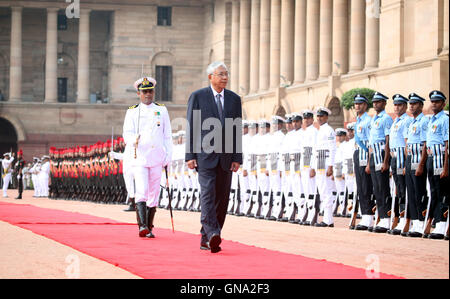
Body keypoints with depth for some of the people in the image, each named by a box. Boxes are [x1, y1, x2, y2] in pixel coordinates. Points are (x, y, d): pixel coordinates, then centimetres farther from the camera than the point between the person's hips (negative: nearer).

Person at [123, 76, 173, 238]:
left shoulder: (162, 110, 12)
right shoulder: (132, 112, 6)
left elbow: (167, 135, 12)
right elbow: (127, 134, -3)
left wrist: (168, 156, 4)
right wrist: (134, 140, -26)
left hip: (157, 158, 2)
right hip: (139, 157, -2)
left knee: (154, 193, 4)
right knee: (141, 191, -15)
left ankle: (149, 228, 11)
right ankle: (142, 226, -20)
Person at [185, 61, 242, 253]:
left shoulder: (234, 99, 12)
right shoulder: (197, 97, 2)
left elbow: (237, 131, 12)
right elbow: (191, 128, 0)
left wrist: (238, 158, 5)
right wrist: (190, 156, -7)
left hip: (226, 157, 4)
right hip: (205, 155, -4)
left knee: (222, 198, 3)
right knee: (208, 194, -17)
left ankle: (206, 239, 10)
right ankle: (212, 234, -26)